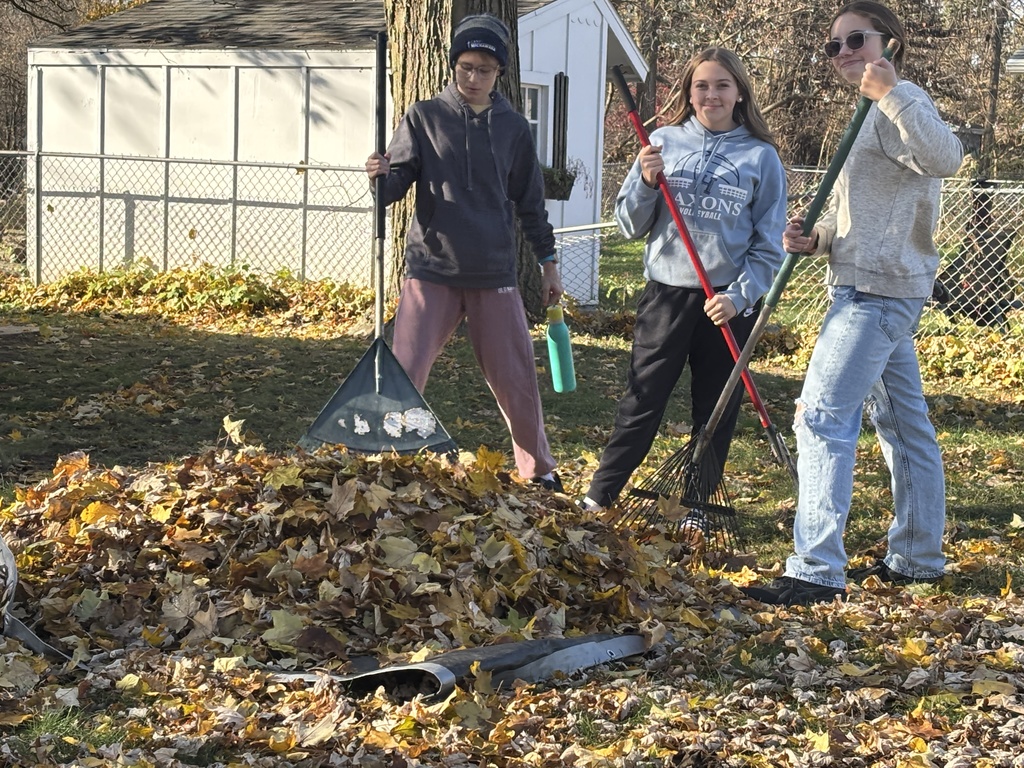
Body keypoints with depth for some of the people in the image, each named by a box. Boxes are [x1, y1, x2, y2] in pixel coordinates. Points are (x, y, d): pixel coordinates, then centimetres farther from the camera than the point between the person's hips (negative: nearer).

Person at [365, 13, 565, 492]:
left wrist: (548, 261, 15)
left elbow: (530, 201, 14)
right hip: (431, 270, -1)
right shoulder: (423, 118, 2)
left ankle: (539, 471, 21)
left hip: (494, 273, 1)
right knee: (403, 374, -5)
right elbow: (397, 181, -4)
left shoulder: (513, 128, 8)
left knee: (516, 379, 5)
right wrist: (381, 179, -26)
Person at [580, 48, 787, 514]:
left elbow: (768, 246, 1)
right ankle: (597, 500, 10)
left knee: (715, 414, 9)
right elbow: (630, 226, 5)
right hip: (666, 295, 0)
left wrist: (738, 297, -12)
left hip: (728, 304, 0)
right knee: (641, 405, 1)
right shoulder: (664, 142, 3)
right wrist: (646, 183, -13)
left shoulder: (761, 157, 1)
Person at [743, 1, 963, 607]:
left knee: (823, 418, -14)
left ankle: (817, 572, -14)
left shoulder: (903, 103, -12)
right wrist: (815, 238, 6)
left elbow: (945, 158, -33)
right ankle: (918, 559, 25)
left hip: (877, 291, -11)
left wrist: (893, 93, -39)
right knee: (903, 422, 15)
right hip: (885, 288, 11)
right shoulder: (873, 116, 21)